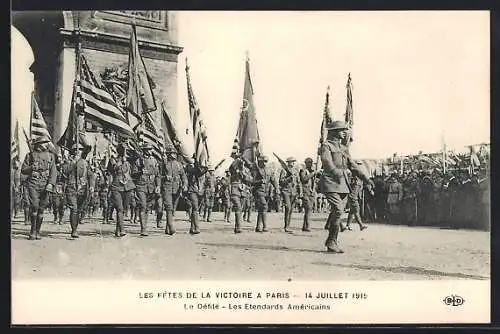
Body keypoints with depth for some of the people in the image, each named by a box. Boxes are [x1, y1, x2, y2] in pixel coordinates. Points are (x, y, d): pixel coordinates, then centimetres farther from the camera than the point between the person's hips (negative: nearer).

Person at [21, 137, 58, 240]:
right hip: (33, 184, -2)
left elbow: (53, 171, 6)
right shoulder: (30, 155, 9)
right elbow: (23, 170, 8)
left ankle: (37, 232, 8)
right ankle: (33, 231, -3)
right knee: (34, 206, -14)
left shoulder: (50, 155, 14)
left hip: (45, 185, 2)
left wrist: (50, 184, -9)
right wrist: (32, 168, -12)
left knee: (41, 208, 0)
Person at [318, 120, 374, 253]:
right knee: (337, 210, -18)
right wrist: (336, 172, -41)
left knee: (337, 212, 5)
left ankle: (331, 242, 14)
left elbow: (353, 166, 24)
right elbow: (327, 162, -22)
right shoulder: (326, 146, -3)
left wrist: (366, 179, 19)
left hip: (343, 185, 8)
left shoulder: (344, 148, 21)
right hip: (330, 183, -7)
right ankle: (332, 242, -11)